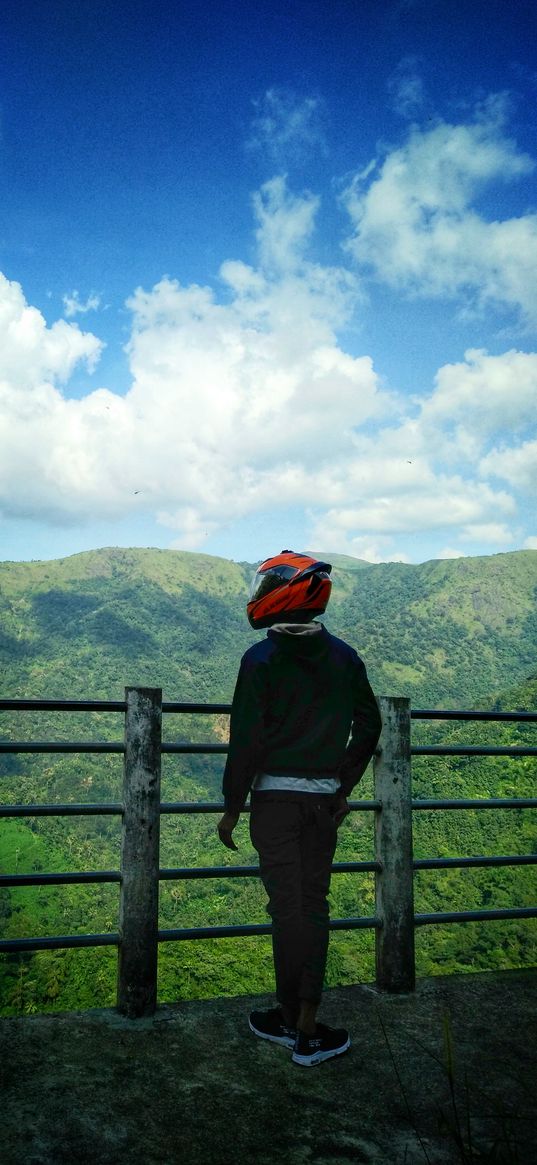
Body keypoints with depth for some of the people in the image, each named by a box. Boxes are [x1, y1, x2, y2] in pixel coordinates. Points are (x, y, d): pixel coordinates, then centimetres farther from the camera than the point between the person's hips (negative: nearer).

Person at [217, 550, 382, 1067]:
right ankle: (307, 1029, 18)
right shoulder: (344, 657, 4)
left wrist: (231, 807, -3)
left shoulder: (262, 659, -11)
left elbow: (247, 740, -13)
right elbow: (368, 726, 10)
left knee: (288, 908, 4)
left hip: (275, 797, -4)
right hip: (325, 799, 4)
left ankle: (292, 1020, 16)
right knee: (313, 905, 11)